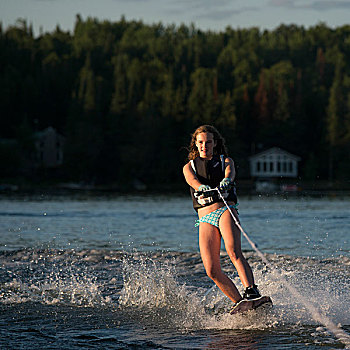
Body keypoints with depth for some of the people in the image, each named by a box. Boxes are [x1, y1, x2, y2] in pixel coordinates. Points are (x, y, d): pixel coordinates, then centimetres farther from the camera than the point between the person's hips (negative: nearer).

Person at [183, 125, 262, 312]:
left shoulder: (225, 161, 15)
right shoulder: (189, 167, 17)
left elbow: (230, 172, -10)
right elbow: (193, 181, -7)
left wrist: (227, 181, -36)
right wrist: (202, 188, -32)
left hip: (226, 211, -2)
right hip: (205, 219, 2)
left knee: (233, 251, -29)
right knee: (212, 270, -11)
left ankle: (252, 292, -41)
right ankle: (239, 302, -2)